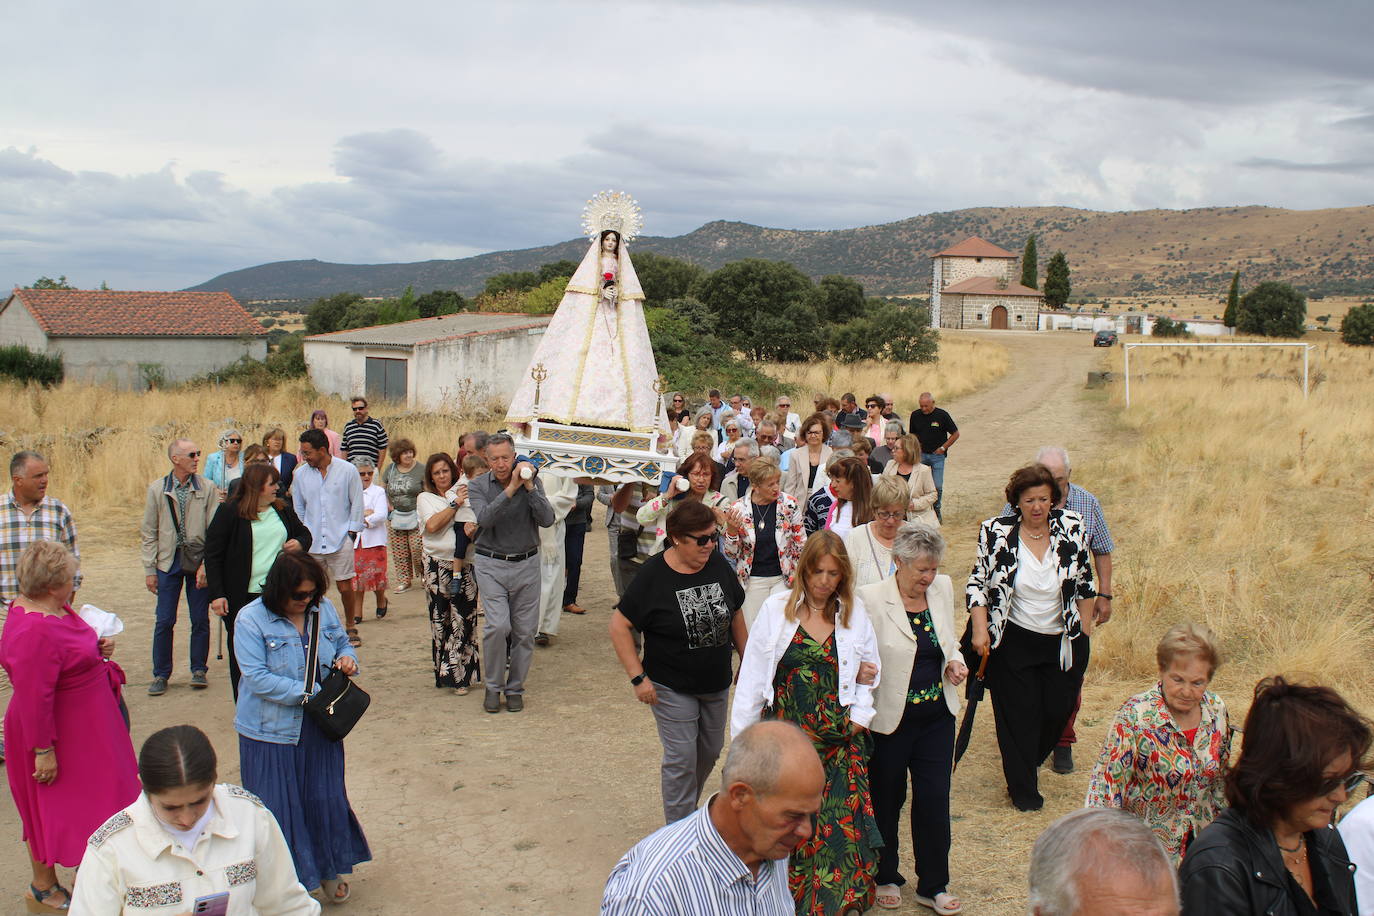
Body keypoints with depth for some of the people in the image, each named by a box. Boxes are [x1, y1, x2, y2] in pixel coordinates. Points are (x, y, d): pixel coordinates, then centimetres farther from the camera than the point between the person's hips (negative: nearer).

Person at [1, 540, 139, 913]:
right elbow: (33, 697, -29)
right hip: (58, 735, -10)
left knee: (86, 800, 21)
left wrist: (96, 649, 1)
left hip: (84, 728, 10)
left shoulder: (50, 607, 0)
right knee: (54, 809, 6)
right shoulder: (35, 631, -31)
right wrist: (43, 750, -24)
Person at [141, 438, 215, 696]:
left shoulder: (207, 488, -2)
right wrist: (150, 569, 0)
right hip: (169, 561, 0)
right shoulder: (157, 489, 0)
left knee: (201, 620, 7)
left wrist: (207, 565, -10)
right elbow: (149, 532, 4)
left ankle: (199, 670, 22)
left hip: (199, 562, 0)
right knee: (164, 621, 4)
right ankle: (161, 674, 17)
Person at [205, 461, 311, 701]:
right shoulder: (230, 512, -6)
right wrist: (216, 594, -13)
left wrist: (300, 543, -1)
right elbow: (212, 554, -6)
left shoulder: (282, 510, 9)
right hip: (242, 597, -4)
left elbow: (304, 532, 25)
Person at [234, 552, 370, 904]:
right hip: (271, 731, -4)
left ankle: (329, 871, 33)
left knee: (326, 799, 13)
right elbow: (258, 678, -21)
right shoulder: (251, 619, -15)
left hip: (319, 728, 4)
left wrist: (347, 659, -9)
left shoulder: (324, 609, 0)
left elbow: (342, 643, 16)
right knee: (279, 808, 6)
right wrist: (310, 694, -23)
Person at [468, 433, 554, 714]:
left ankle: (515, 688, 19)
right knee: (497, 625, -14)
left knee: (525, 630, 3)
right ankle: (493, 686, 5)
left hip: (526, 564, 2)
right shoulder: (478, 486, -1)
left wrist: (530, 487, -19)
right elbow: (485, 518, -20)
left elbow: (547, 520, -11)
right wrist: (510, 489, -26)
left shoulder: (532, 482, 2)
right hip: (491, 565, -2)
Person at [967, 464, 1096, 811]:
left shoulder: (1072, 527, -5)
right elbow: (978, 583, -3)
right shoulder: (996, 532, -10)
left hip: (1064, 641, 2)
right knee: (1019, 714, 3)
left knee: (1057, 710, 10)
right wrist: (980, 628, -13)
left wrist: (1085, 631, 8)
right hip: (1013, 642, -2)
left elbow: (1084, 583, 6)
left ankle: (1027, 761, 39)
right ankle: (1022, 787, 21)